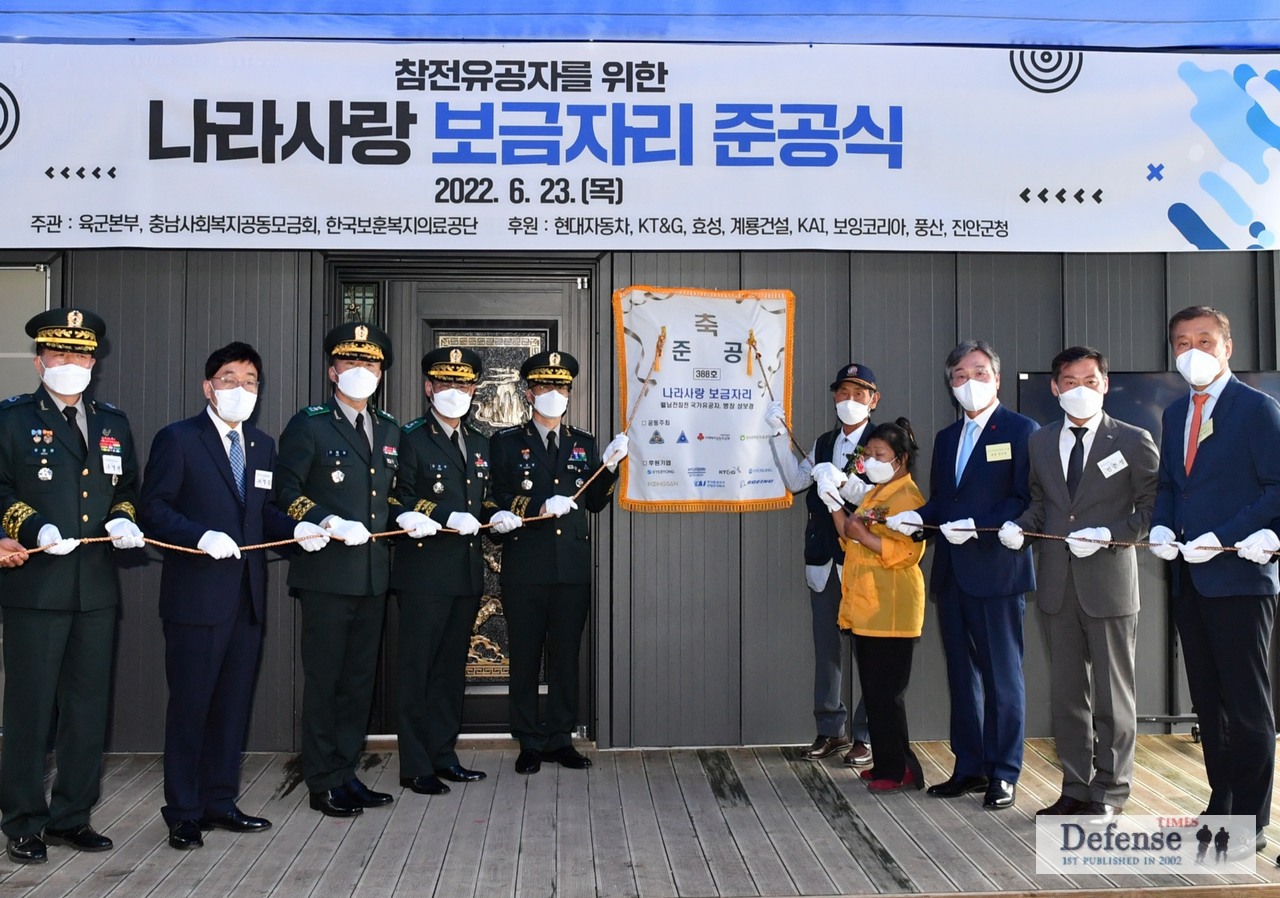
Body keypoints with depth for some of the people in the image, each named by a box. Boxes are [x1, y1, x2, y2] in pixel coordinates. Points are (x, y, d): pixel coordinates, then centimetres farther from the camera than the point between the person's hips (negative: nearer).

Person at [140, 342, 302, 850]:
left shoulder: (263, 446, 16)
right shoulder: (177, 439, -2)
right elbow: (153, 508, -8)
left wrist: (297, 528, -3)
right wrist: (202, 536, -22)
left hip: (248, 596, 6)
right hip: (197, 594, -6)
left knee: (234, 703, 12)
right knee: (190, 704, 1)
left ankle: (220, 802, 23)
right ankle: (183, 814, 12)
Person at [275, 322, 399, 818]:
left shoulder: (390, 430, 15)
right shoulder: (309, 424, -2)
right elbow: (286, 491, -8)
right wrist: (328, 524, -18)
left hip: (373, 575, 6)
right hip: (325, 573, -6)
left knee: (360, 678, 12)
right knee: (323, 679, 2)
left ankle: (347, 772, 23)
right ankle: (323, 782, 11)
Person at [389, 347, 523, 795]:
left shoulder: (478, 443, 17)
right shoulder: (411, 438, -4)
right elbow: (398, 500, -11)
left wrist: (497, 516, 3)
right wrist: (448, 517, -20)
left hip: (467, 572, 7)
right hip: (424, 570, -7)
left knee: (452, 666, 14)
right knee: (418, 668, -1)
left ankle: (443, 755, 24)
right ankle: (415, 766, 6)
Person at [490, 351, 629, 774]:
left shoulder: (583, 442, 14)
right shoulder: (507, 441, 4)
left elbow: (594, 503, 13)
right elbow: (495, 501, -3)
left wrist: (610, 466, -2)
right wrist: (541, 507, -17)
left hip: (573, 567, 3)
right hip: (525, 567, -3)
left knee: (566, 656, 7)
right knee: (525, 657, 4)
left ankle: (560, 739, 18)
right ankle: (529, 743, 14)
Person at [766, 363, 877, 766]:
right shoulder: (824, 444, 15)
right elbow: (795, 480, 7)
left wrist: (843, 482, -31)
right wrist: (780, 435, 0)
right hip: (823, 563, 6)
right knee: (826, 649, 11)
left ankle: (865, 736, 12)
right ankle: (830, 730, 21)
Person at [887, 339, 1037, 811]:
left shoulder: (1021, 430, -4)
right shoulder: (945, 438, 18)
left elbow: (1027, 499, -11)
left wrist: (978, 526, -21)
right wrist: (917, 517, -2)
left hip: (996, 571, -7)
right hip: (952, 574, 7)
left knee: (1002, 675, 1)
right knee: (961, 674, 12)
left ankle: (1003, 774, 10)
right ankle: (969, 767, 21)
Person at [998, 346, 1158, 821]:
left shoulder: (1133, 441, -2)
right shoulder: (1040, 442, 10)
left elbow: (1152, 507, -2)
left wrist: (1108, 535, -16)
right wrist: (1020, 526, -2)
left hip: (1108, 582, -4)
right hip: (1057, 584, 4)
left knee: (1113, 694, 4)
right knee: (1067, 692, 11)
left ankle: (1108, 794, 15)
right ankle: (1075, 788, 22)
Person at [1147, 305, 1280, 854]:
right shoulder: (1174, 414, 15)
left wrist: (1221, 538, -18)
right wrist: (1161, 528, -1)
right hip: (1189, 579, 7)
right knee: (1208, 702, 13)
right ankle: (1220, 805, 23)